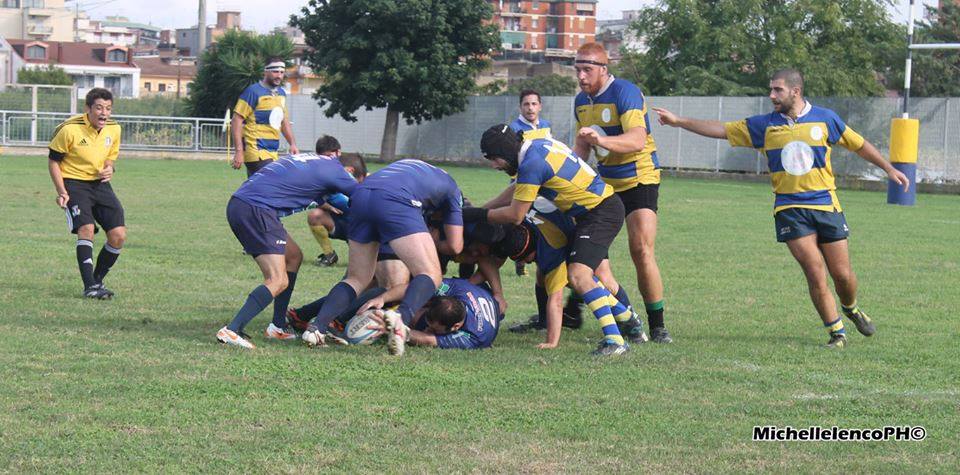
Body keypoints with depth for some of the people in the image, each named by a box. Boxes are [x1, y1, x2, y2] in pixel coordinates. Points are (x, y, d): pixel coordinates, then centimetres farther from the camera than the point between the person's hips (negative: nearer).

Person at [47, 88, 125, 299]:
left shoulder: (114, 129, 0)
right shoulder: (70, 129, -16)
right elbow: (53, 161, -6)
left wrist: (109, 169, -6)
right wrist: (62, 192, -16)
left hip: (100, 184, 5)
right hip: (74, 183, -5)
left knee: (119, 235, -7)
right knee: (86, 228, -26)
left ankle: (97, 281, 12)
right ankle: (89, 287, -25)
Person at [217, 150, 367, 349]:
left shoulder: (316, 160, 24)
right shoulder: (336, 171, 1)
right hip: (256, 210, -10)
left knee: (293, 257, 21)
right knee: (278, 282, -11)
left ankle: (278, 327, 21)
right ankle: (232, 330, -20)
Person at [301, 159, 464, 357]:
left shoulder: (411, 165, 44)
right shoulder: (452, 189, 29)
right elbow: (455, 246, 24)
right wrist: (431, 246, 41)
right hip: (395, 200, -6)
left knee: (357, 279, 16)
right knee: (430, 275, -5)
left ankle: (317, 326, -4)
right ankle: (402, 317, -34)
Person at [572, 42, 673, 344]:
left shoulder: (625, 93, -18)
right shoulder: (581, 101, 7)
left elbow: (638, 139, -32)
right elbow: (582, 146, 18)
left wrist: (602, 140, -47)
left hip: (639, 180, -7)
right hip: (605, 181, 7)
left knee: (642, 251, -17)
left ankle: (657, 326, -10)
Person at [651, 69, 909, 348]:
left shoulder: (824, 119, 2)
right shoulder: (764, 125, 3)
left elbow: (858, 145, 13)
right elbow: (722, 130, 4)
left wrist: (889, 169, 14)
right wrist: (678, 122, -1)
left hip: (826, 205, 0)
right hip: (789, 208, 0)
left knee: (842, 275, 3)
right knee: (815, 274, -11)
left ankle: (851, 309, 36)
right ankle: (836, 333, 4)